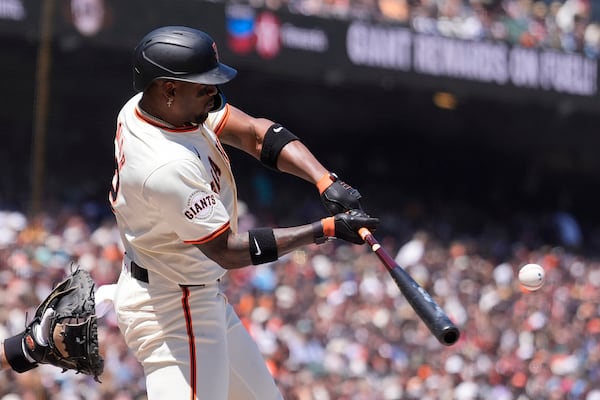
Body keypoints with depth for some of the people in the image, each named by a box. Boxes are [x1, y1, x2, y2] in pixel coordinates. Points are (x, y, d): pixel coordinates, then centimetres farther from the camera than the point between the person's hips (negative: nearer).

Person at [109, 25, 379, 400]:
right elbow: (227, 252, -26)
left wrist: (326, 181, -20)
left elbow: (255, 133, -5)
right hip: (173, 310, -10)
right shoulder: (168, 168, -32)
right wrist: (327, 229, -25)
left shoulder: (155, 102, -6)